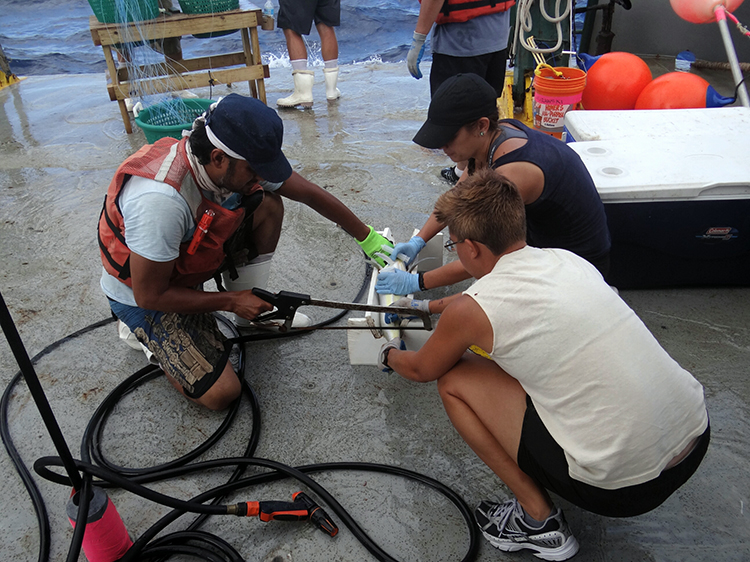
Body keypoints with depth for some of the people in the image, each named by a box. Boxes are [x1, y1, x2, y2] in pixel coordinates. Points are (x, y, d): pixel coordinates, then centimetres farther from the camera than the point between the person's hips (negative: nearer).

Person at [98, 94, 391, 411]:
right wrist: (231, 301, -20)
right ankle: (146, 333, 10)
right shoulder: (160, 199, -40)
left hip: (191, 254, 7)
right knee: (221, 394, -14)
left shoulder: (242, 161, -19)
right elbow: (150, 295, -29)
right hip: (143, 294, -6)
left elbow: (310, 194, -6)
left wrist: (367, 238, 0)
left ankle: (253, 314, 5)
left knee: (268, 205, -11)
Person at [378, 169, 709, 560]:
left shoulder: (471, 309, -11)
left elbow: (421, 370, 12)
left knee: (454, 381, 3)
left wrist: (389, 355, 35)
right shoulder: (567, 259, 7)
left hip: (621, 485, -7)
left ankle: (539, 522, 10)